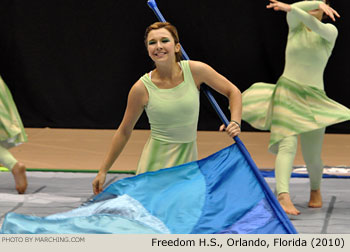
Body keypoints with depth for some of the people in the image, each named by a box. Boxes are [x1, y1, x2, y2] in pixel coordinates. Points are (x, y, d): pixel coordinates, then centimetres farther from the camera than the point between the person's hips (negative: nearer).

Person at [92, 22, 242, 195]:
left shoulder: (195, 70, -7)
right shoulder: (142, 88, -9)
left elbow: (233, 92, 7)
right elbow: (124, 132, 1)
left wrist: (235, 122, -10)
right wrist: (103, 171, 3)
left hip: (188, 161, 2)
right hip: (156, 162, -2)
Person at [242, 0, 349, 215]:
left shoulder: (330, 31, 1)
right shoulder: (295, 24, 7)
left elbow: (315, 26, -22)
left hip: (313, 98, 0)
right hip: (287, 91, 0)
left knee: (312, 157, 3)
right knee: (287, 145, -22)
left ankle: (315, 189, 34)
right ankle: (283, 196, -37)